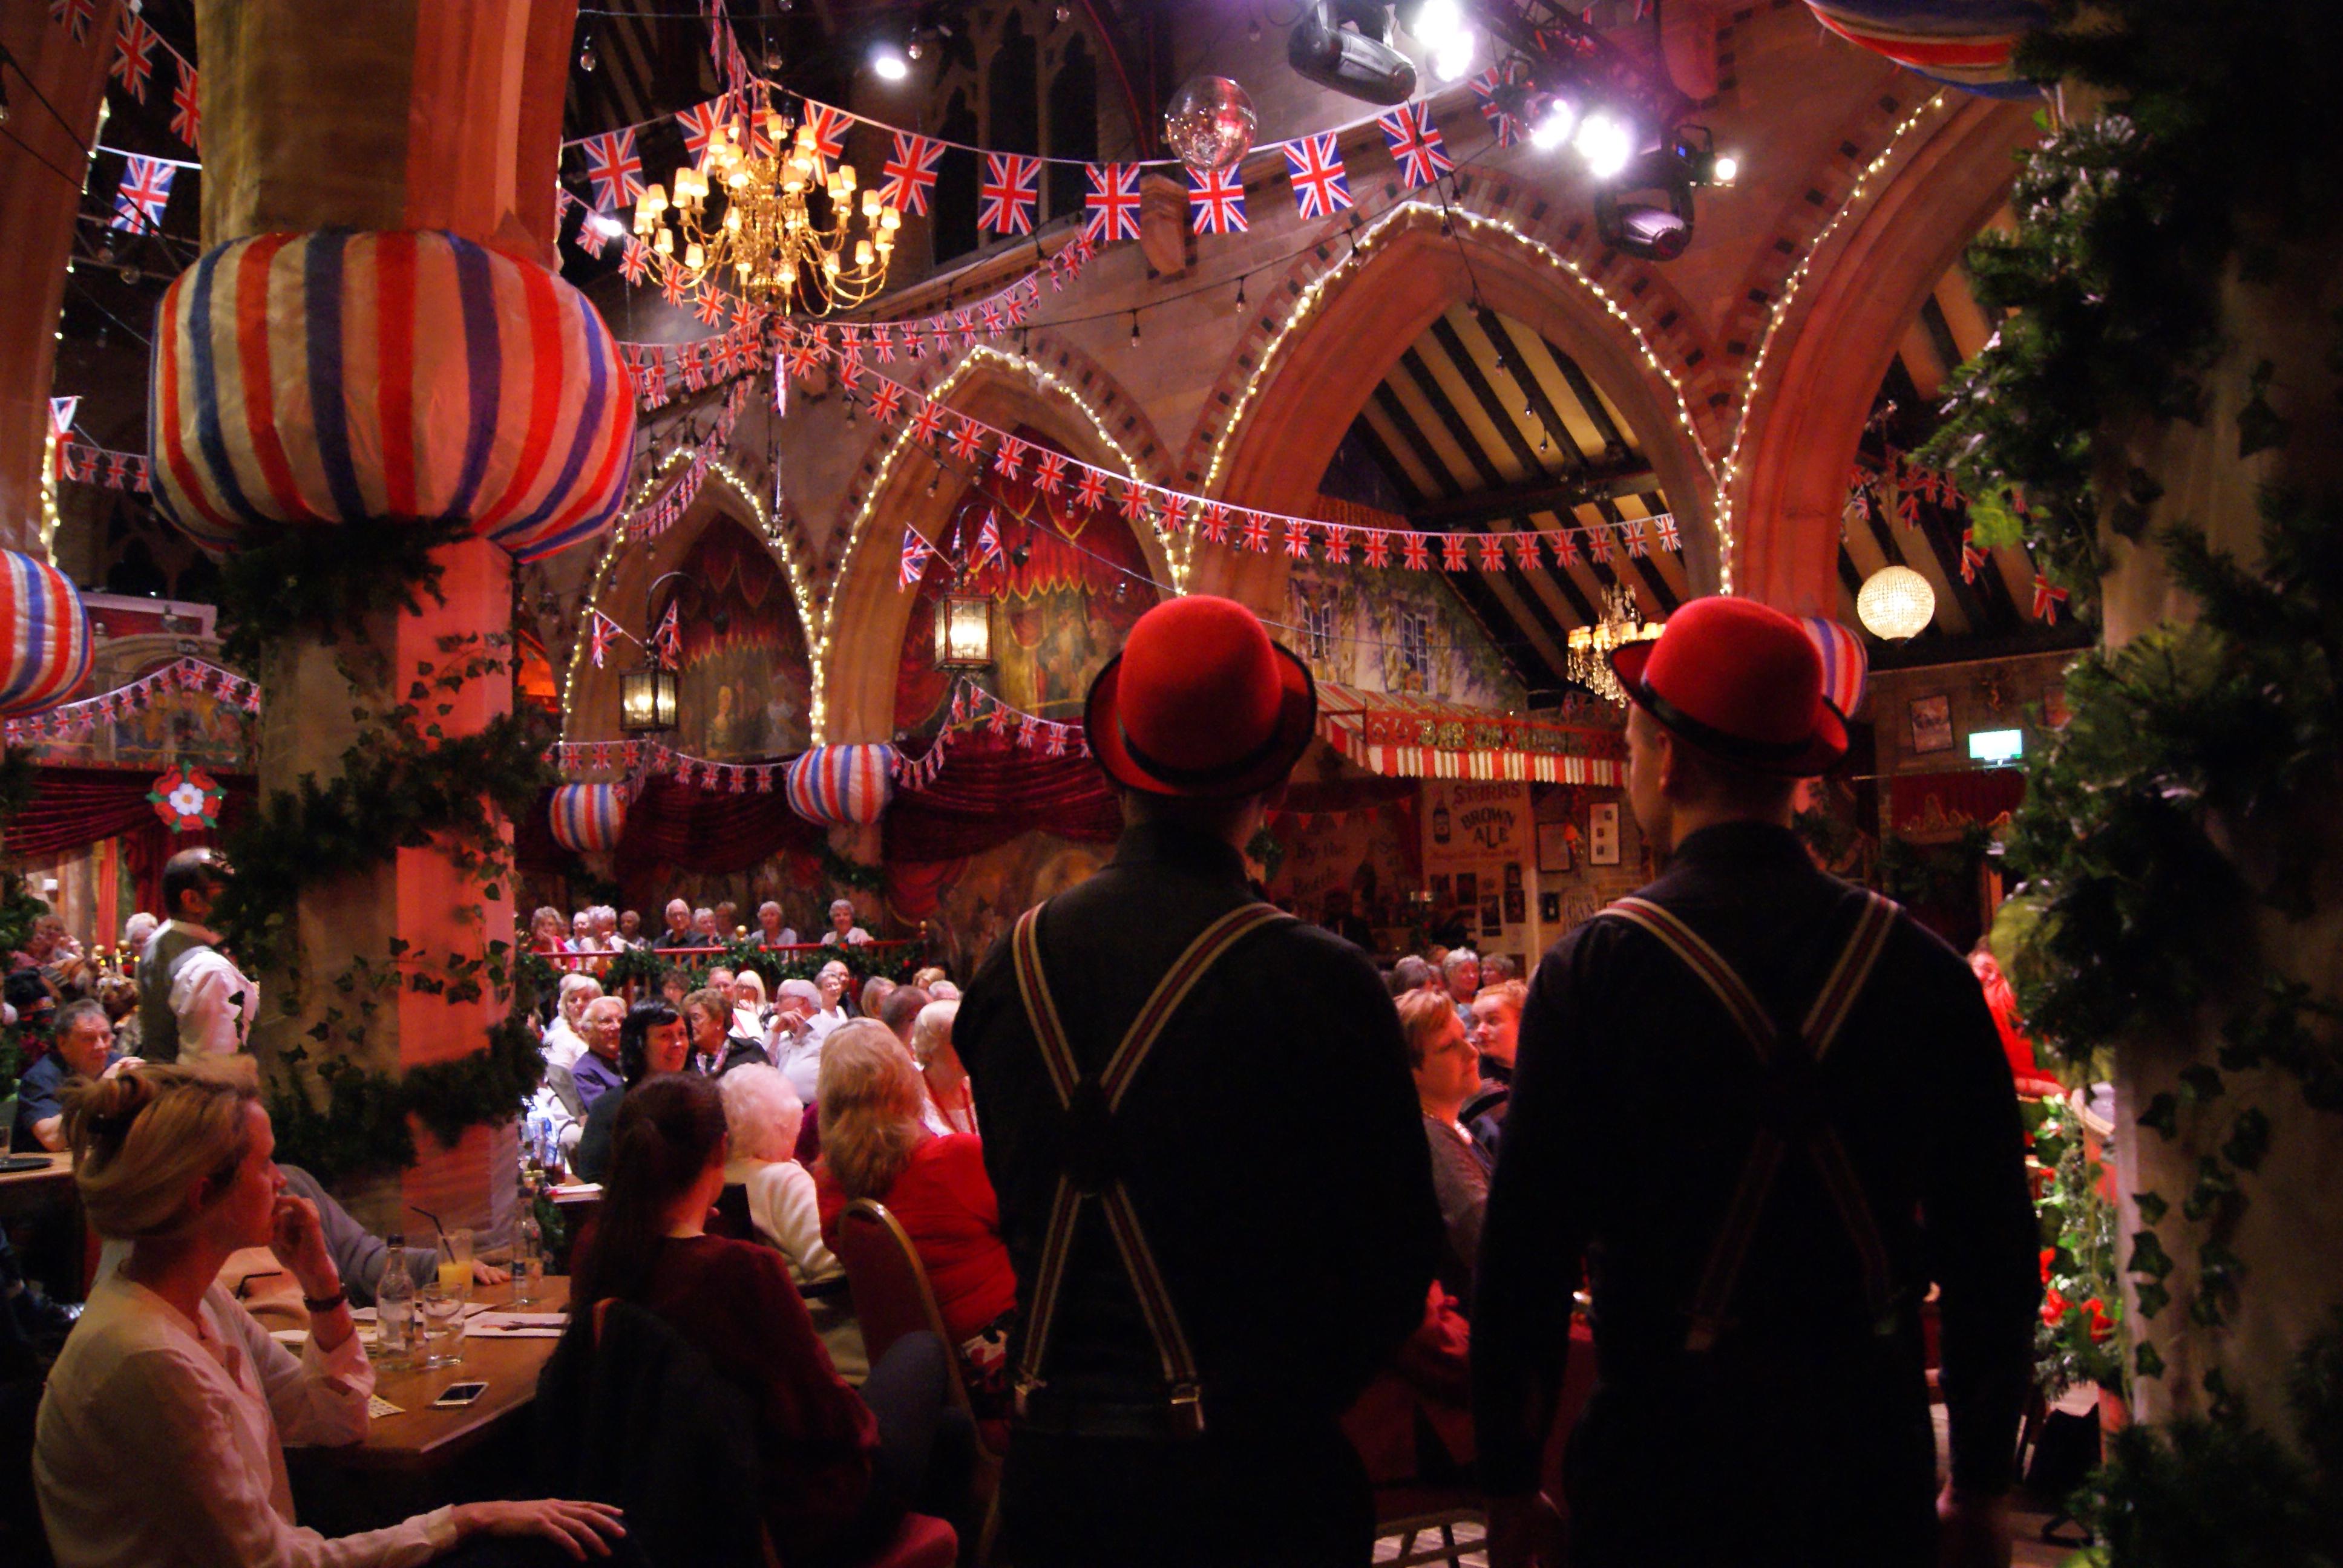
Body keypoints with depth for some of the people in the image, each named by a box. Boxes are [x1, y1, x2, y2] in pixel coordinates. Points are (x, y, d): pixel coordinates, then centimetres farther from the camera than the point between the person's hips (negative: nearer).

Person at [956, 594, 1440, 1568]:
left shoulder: (1012, 964, -5)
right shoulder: (1319, 980, -17)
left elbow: (1016, 1214, 6)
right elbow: (1399, 1258, -8)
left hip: (1051, 1462, 4)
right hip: (1250, 1477, -3)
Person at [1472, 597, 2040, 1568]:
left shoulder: (1593, 969, -12)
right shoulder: (1925, 969, -4)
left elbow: (1525, 1245, -11)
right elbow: (1992, 1252, 0)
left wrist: (1511, 1489, -1)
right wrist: (1980, 1488, 11)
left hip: (1661, 1458, -2)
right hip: (1873, 1453, 3)